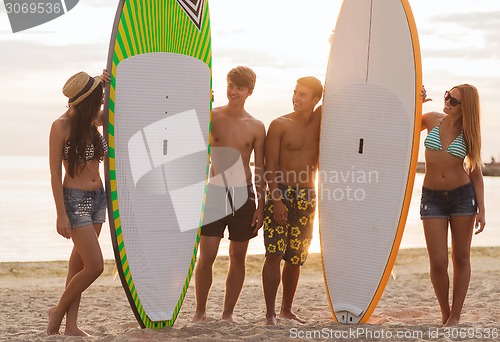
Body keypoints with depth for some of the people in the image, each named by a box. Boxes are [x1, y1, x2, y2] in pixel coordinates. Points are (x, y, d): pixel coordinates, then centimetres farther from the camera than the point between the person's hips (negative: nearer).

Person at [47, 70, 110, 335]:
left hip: (98, 198, 7)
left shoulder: (93, 121, 4)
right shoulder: (61, 126, -13)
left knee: (80, 262, 9)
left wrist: (107, 82, -2)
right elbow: (55, 174, -13)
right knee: (95, 266, -10)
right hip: (75, 199, -7)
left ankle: (71, 325, 14)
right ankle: (58, 312, 10)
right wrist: (61, 214, -17)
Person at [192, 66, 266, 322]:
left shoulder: (256, 127, 4)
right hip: (215, 193, -2)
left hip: (243, 195, 2)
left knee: (238, 257, 7)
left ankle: (228, 313, 18)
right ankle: (200, 312, 10)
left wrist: (261, 205, 2)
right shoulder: (212, 116, 1)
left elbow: (260, 169, 7)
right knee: (207, 256, -5)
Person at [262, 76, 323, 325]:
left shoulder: (319, 120, 7)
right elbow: (270, 166, -9)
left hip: (307, 197, 4)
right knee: (275, 253, -11)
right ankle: (270, 313, -9)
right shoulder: (280, 125, -4)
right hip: (281, 194, -4)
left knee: (295, 257, 10)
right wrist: (276, 199, -17)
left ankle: (286, 310, 22)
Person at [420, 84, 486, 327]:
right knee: (438, 263, -4)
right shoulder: (432, 120, 1)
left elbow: (475, 173, 3)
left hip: (462, 196, 0)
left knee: (461, 259, 7)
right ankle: (445, 312, 18)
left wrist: (481, 210, -3)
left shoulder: (468, 133, 0)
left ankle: (455, 316, 18)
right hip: (432, 198, 0)